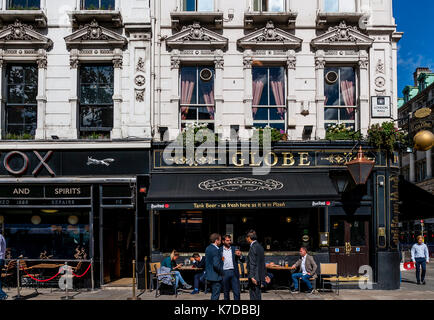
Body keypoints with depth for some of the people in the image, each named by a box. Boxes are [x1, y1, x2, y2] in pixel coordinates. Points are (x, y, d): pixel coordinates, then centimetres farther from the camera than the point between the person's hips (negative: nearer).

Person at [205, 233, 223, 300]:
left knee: (213, 294, 19)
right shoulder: (215, 250, -20)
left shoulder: (208, 248, 9)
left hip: (209, 274, 10)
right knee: (215, 295, -3)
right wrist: (221, 272, -12)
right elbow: (216, 264, -26)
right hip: (216, 276, -10)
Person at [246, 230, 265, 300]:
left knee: (254, 296, -5)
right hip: (260, 275, 9)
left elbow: (252, 263, -20)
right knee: (257, 295, 15)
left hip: (254, 277, -9)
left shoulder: (253, 247, -15)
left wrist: (252, 276, -22)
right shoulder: (260, 246, 14)